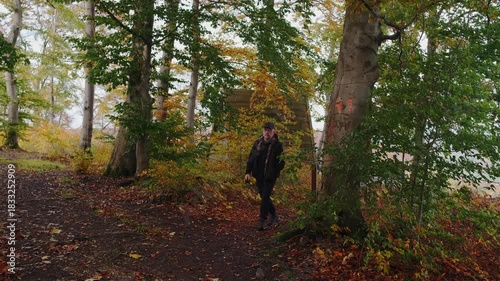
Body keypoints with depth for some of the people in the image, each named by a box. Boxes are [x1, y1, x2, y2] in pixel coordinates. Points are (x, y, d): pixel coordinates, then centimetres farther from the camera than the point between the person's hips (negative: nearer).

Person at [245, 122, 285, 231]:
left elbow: (282, 160, -4)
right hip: (259, 176, 5)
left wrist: (275, 171, -13)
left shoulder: (277, 145, -6)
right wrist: (248, 172, 3)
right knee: (264, 197, 14)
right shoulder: (257, 143, 5)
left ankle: (262, 220, 0)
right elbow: (251, 158, 9)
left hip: (270, 177, -5)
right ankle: (274, 216, 32)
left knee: (265, 197, -9)